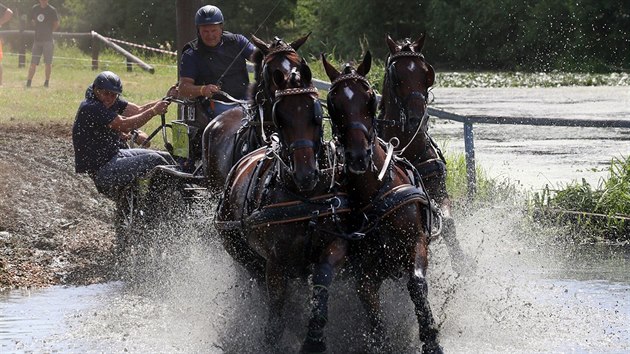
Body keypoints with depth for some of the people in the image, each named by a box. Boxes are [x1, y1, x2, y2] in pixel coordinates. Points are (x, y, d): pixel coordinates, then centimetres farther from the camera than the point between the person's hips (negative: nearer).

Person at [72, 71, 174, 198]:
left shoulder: (112, 102, 9)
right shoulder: (90, 108, -21)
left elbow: (139, 110, 0)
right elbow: (124, 125, -28)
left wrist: (165, 101, -15)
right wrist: (154, 111, -27)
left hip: (115, 155, 10)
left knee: (165, 157, 6)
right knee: (153, 160, -19)